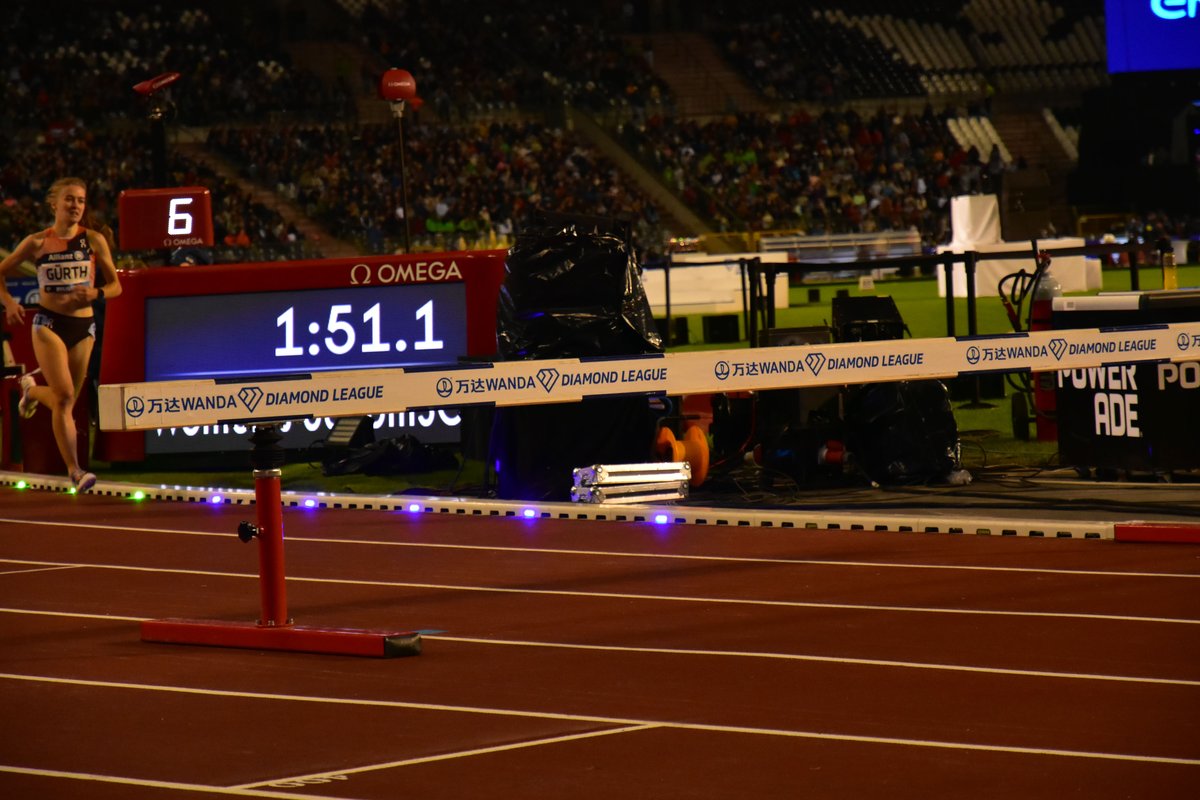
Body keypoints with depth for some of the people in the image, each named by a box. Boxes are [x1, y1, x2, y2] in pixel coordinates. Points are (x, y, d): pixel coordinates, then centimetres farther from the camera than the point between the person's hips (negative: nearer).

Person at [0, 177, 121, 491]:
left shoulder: (94, 240, 1)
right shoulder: (37, 242, 0)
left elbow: (115, 286, 6)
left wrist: (95, 293, -16)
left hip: (83, 325, 3)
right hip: (48, 324, -3)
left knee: (65, 400, 11)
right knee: (64, 396, -18)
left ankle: (32, 389, 46)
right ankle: (74, 470, -15)